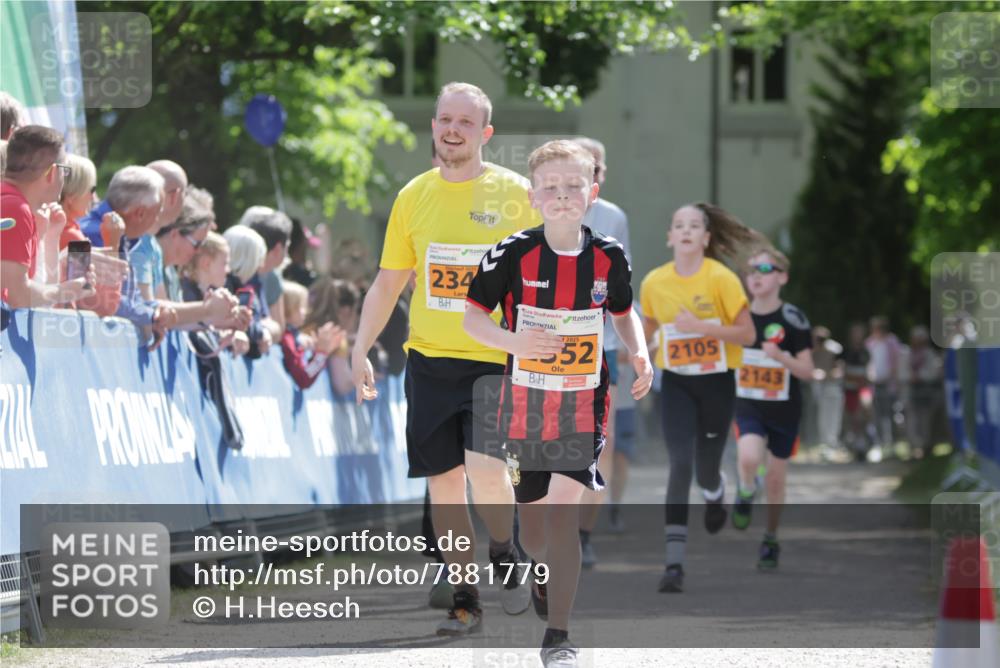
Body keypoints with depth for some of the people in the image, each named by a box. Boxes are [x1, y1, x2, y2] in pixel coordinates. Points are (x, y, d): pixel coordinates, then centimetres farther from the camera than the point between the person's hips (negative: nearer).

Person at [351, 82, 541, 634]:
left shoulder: (514, 193, 0)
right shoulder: (414, 196, 8)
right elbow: (388, 283, 14)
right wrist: (361, 350, 6)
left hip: (496, 359, -3)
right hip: (429, 360, 3)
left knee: (486, 471, -19)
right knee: (444, 481, 3)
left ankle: (504, 555, 10)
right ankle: (465, 599, 14)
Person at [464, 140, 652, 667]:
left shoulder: (609, 257, -2)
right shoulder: (513, 254, -9)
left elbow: (623, 311, 17)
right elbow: (472, 314, -3)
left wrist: (639, 353, -2)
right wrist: (515, 342, -21)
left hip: (583, 406, 0)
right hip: (524, 405, 1)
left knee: (563, 512, -15)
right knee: (532, 529, 12)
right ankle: (546, 572, 49)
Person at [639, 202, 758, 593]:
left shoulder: (722, 279, -12)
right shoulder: (654, 283, -3)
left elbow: (747, 334, -13)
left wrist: (701, 326, -23)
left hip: (716, 382, -1)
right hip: (676, 384, 1)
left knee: (705, 471, 7)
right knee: (680, 465, -15)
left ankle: (715, 492, 50)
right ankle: (674, 564, -16)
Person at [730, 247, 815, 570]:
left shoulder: (793, 319, -9)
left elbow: (807, 371, -9)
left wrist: (782, 357, -27)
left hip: (784, 409, -1)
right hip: (748, 406, 1)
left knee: (776, 478, 8)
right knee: (749, 458, -28)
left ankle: (771, 540, 27)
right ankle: (746, 494, 6)